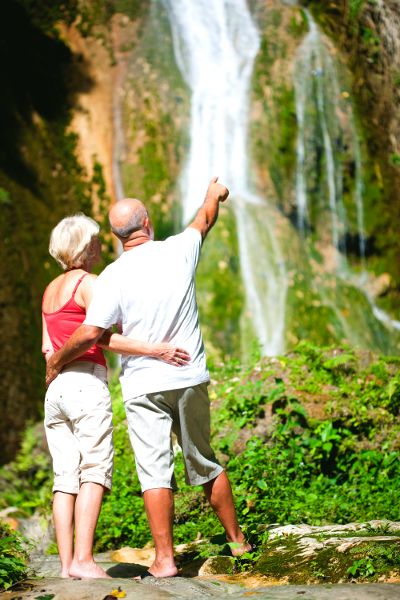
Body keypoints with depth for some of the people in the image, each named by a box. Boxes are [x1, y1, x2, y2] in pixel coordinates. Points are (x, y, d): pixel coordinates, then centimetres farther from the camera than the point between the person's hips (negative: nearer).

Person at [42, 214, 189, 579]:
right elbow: (106, 337, -16)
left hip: (55, 388, 8)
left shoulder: (51, 291, 20)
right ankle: (83, 560, -20)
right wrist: (156, 350, -20)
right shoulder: (88, 283, -4)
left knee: (66, 477, 3)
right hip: (87, 384, -8)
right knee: (95, 470, -10)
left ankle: (66, 564, -2)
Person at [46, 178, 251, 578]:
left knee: (155, 471, -3)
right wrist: (213, 197, 43)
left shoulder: (113, 276, -10)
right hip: (190, 379, 4)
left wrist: (56, 360, 2)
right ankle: (236, 540, 28)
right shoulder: (179, 251, -1)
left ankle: (164, 559, -8)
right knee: (205, 463, 17)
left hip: (143, 386, -3)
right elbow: (204, 220, 22)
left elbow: (89, 333, -16)